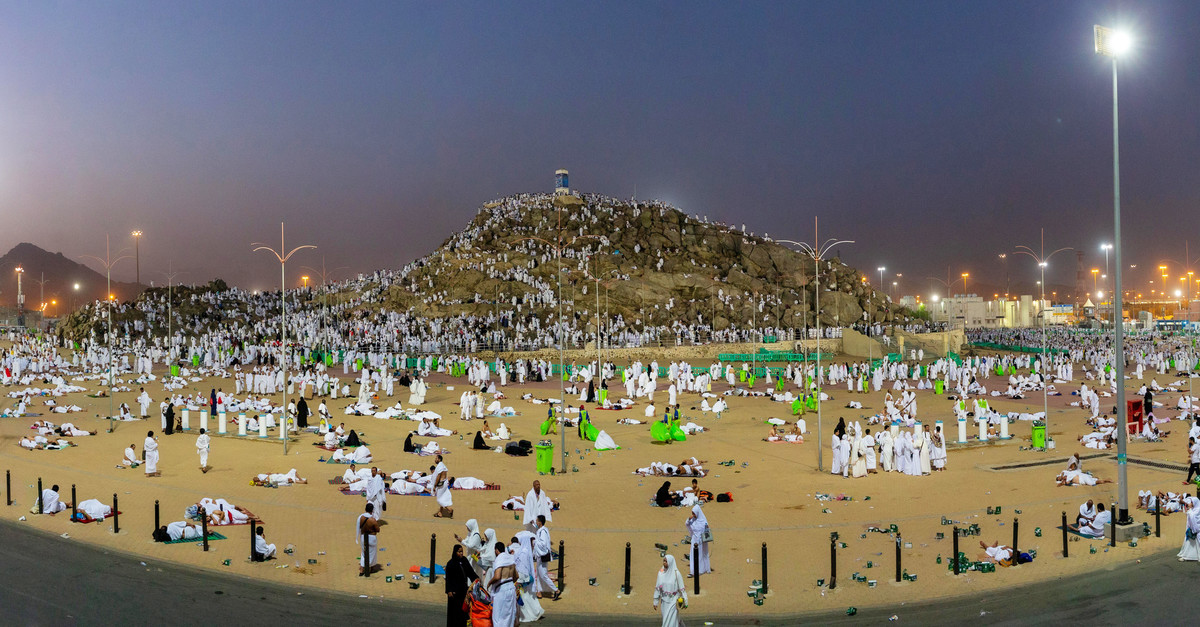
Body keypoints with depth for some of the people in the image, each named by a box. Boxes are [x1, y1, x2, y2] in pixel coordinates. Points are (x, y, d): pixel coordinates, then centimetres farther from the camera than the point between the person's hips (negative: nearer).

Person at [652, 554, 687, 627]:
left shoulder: (676, 573, -14)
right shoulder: (661, 572, -1)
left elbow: (681, 588, -8)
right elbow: (657, 587, 3)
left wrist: (685, 602, -4)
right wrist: (655, 601, 4)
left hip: (673, 601, -5)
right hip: (664, 601, 5)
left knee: (670, 621, -9)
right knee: (666, 619, 14)